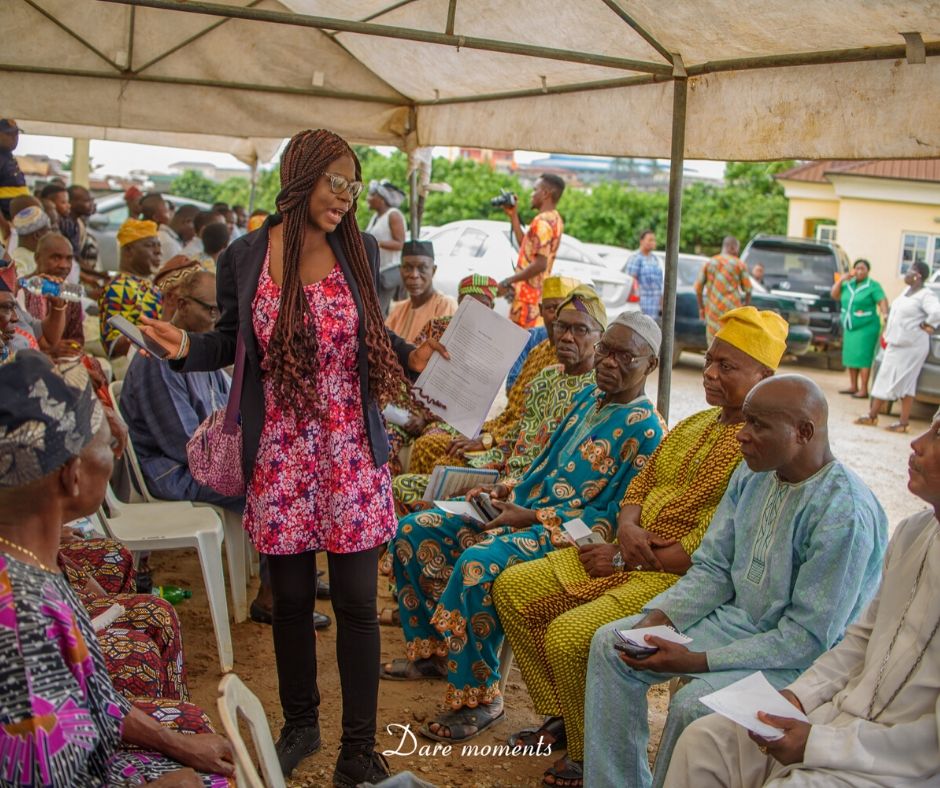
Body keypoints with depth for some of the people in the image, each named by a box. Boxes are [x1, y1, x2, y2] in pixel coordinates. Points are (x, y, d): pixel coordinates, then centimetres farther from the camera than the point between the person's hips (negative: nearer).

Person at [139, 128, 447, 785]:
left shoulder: (360, 250, 1)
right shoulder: (244, 259, -2)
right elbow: (232, 342, 9)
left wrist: (414, 357, -4)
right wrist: (187, 348, -11)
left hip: (351, 452, 0)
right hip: (279, 455, 0)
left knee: (356, 602, 2)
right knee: (291, 599, 13)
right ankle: (300, 725, 36)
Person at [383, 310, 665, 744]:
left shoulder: (644, 427, -11)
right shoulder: (588, 398, 15)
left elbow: (613, 514, -16)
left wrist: (532, 518, -19)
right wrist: (506, 491, 4)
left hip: (566, 531, -9)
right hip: (526, 506, 9)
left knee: (478, 563, -36)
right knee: (413, 531, 2)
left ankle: (479, 696, -19)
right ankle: (431, 649, 16)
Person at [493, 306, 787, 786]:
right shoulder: (694, 425, 14)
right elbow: (642, 482, 17)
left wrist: (622, 560, -16)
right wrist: (627, 528, -7)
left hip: (680, 580, -9)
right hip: (630, 558, 10)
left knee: (569, 635, -27)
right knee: (512, 588, 6)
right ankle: (562, 716, 17)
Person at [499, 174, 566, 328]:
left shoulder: (542, 221, -16)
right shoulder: (555, 220, 15)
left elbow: (540, 263, -23)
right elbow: (525, 246, 21)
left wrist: (507, 282, -17)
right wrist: (514, 216, 19)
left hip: (529, 297, -10)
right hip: (540, 294, 10)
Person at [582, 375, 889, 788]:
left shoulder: (845, 513, -25)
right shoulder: (753, 474, -2)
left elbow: (809, 638, -24)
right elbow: (712, 568, 5)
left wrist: (699, 661, -26)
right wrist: (657, 618, -12)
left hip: (805, 657, -8)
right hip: (738, 616, 8)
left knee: (692, 704, -31)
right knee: (610, 644, -2)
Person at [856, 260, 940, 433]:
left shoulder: (926, 295, -14)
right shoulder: (907, 291, 13)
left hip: (911, 347, -9)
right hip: (895, 344, 9)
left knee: (905, 384, -3)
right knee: (884, 380, 9)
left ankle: (903, 423, 4)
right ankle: (872, 416, 13)